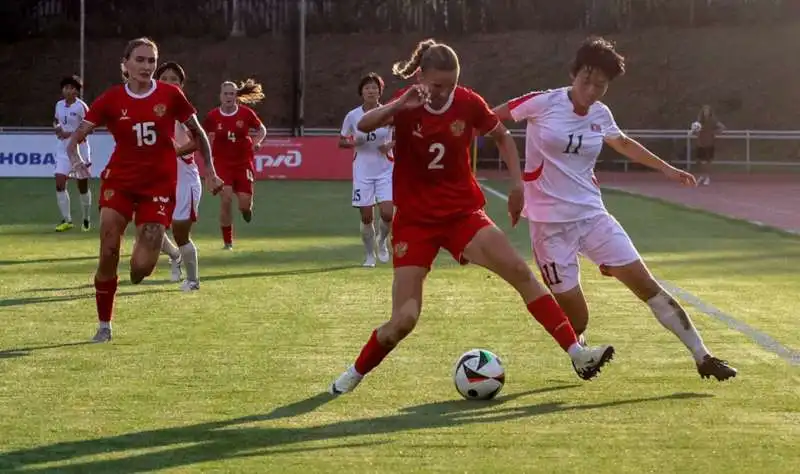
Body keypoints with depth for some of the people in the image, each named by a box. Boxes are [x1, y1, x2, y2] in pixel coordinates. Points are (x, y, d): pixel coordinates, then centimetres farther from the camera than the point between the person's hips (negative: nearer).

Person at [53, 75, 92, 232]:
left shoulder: (81, 106, -12)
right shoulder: (59, 105, 6)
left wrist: (70, 134, -21)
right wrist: (57, 127, 0)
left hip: (79, 147, -5)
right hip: (63, 148, 5)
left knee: (82, 185, 5)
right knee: (59, 183, -9)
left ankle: (86, 219, 23)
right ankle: (66, 220, -3)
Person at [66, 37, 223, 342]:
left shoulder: (170, 95, -2)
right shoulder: (111, 99, -2)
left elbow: (197, 132, 10)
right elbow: (75, 138, -3)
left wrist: (209, 171, 6)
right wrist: (76, 159, -24)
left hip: (160, 185, 0)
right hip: (120, 180, 1)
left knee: (142, 268, -9)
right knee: (108, 254, -11)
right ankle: (104, 325, 5)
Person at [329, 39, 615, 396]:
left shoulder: (469, 103, -5)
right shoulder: (406, 105, -10)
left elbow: (502, 137, 14)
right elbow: (363, 126, -30)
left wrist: (517, 182, 3)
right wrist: (399, 105, -46)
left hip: (463, 213, 2)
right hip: (415, 219, -2)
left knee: (520, 272, -17)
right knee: (404, 319, -8)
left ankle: (577, 354, -17)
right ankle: (355, 373, 18)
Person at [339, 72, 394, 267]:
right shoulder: (352, 116, -1)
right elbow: (341, 142, 9)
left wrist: (390, 145, -14)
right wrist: (354, 142, -13)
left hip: (385, 171, 0)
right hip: (362, 172, 1)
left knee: (387, 213, -12)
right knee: (366, 217, 0)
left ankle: (382, 241, 19)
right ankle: (369, 255, 18)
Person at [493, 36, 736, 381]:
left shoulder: (600, 115, 5)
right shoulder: (542, 104, -11)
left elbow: (622, 143, 26)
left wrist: (667, 169, 31)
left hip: (591, 214, 4)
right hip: (550, 224, -4)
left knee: (645, 284, -2)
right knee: (575, 318, -5)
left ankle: (702, 357, 6)